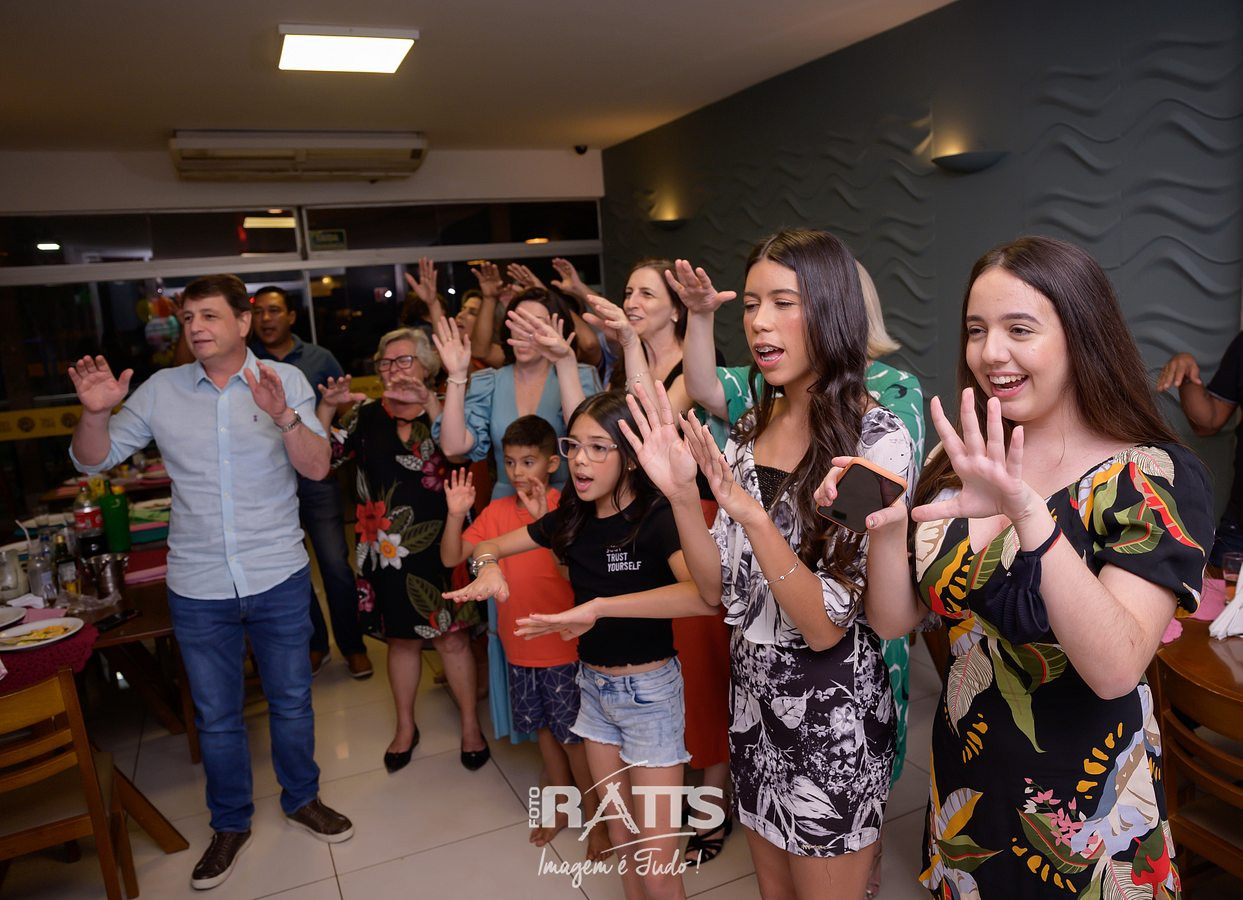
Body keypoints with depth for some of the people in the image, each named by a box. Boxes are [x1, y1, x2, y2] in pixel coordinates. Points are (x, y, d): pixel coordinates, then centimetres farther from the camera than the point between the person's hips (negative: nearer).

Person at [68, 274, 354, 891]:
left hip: (279, 578, -1)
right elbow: (93, 460, 3)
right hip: (197, 586, 2)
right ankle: (230, 823, 38)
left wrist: (283, 416, -31)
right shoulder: (161, 390, 0)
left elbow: (317, 468, -14)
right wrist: (96, 413, -17)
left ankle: (302, 799, 39)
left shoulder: (285, 381, -6)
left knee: (290, 701, 15)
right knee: (215, 716, 16)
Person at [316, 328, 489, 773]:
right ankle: (405, 727, 33)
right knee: (401, 638, 16)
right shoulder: (368, 415, 5)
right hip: (386, 549, 3)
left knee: (452, 637, 5)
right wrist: (327, 408, -15)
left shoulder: (442, 411, -3)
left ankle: (470, 724, 23)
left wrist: (428, 402, -34)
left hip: (437, 545, -2)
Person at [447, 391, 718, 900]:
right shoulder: (572, 519, -2)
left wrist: (598, 606, -43)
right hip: (594, 685, 6)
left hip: (649, 690, -6)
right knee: (620, 839, 19)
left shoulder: (657, 517, -21)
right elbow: (489, 545, 9)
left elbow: (706, 596, -40)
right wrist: (489, 566, -15)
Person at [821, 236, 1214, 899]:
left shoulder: (1156, 478, -17)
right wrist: (884, 523, -24)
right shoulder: (959, 463, -4)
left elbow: (1115, 669, -30)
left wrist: (1028, 512, -42)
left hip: (1083, 811, -4)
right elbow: (893, 619, -6)